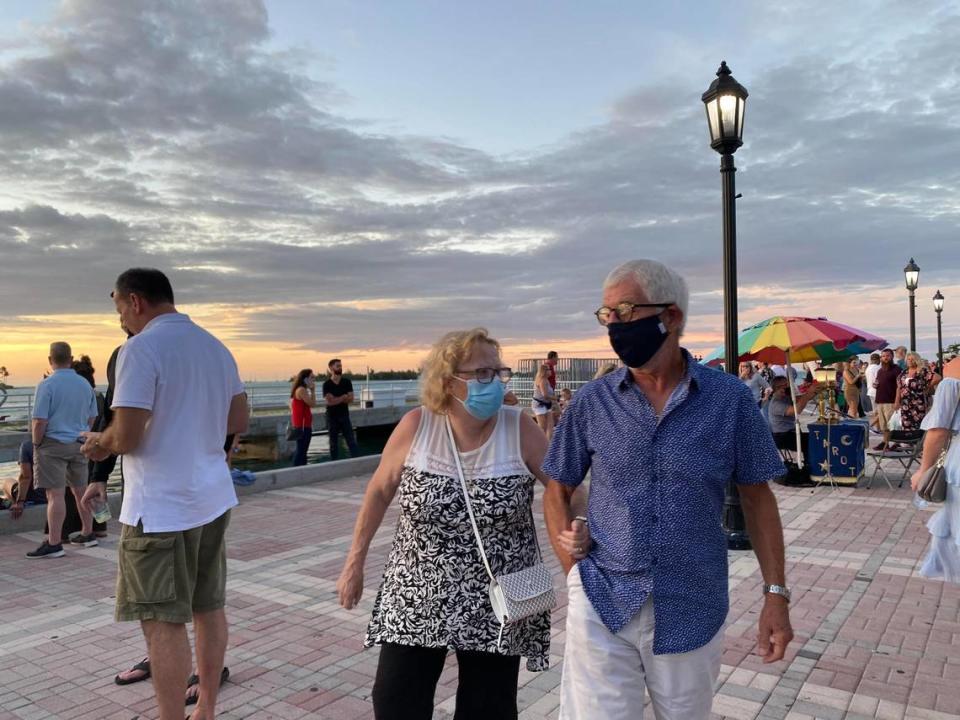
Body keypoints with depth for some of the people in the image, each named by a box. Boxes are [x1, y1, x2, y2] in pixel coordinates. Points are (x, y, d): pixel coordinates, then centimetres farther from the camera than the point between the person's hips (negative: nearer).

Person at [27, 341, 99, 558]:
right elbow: (92, 418, 13)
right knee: (81, 490, 15)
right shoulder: (85, 384, 6)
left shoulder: (47, 385, -13)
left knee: (55, 494, -5)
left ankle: (53, 544, -3)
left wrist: (36, 444, -3)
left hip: (53, 444, -6)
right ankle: (87, 534, 24)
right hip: (79, 444, 6)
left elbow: (40, 422, -16)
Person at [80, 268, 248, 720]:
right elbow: (238, 420, 13)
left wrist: (99, 443, 2)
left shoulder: (140, 349, -14)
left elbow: (126, 437, -19)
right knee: (209, 608, 16)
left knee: (162, 622, 2)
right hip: (213, 497, 8)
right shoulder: (215, 346, 9)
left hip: (161, 507, -8)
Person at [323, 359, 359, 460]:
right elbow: (329, 401, -15)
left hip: (344, 416, 2)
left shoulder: (347, 382, 2)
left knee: (352, 441, -2)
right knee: (333, 443, 6)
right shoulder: (326, 384, -6)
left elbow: (351, 399, -4)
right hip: (332, 417, -2)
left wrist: (336, 399, -14)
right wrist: (343, 397, -8)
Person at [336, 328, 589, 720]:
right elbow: (379, 492, 3)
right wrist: (355, 563, 7)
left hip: (495, 606, 0)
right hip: (417, 598, 1)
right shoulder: (416, 426, -9)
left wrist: (580, 529, -27)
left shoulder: (520, 429, -11)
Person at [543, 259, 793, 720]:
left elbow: (756, 498, 2)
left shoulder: (730, 399, -6)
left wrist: (775, 594, -3)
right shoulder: (591, 402, -4)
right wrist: (578, 575, -4)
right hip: (600, 608, 0)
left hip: (693, 613, 1)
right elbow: (557, 493, 5)